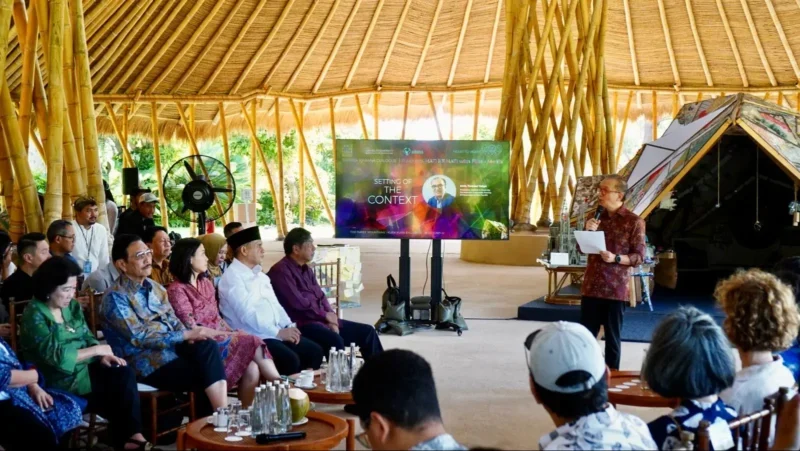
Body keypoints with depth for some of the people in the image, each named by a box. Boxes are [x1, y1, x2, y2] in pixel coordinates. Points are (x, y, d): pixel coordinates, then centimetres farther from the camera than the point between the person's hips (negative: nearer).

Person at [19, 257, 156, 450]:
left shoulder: (72, 306, 8)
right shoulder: (35, 316, -15)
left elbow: (87, 337, 12)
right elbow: (57, 357, -23)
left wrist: (103, 355, -10)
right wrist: (96, 350, -17)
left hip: (85, 367, 7)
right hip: (63, 378, -7)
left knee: (124, 373, -19)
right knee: (119, 384, -21)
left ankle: (131, 434, -14)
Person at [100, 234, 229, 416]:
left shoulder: (154, 287, 14)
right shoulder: (116, 297, -10)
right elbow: (140, 338, -17)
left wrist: (191, 336, -11)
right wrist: (188, 334, -19)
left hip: (171, 347, 6)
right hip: (146, 361, -6)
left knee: (207, 346, -24)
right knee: (207, 376, -24)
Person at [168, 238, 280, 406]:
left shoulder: (205, 283, 17)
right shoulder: (176, 290, -9)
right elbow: (192, 329, -13)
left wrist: (231, 333, -1)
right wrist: (226, 335, -13)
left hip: (220, 337, 7)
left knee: (252, 369, -21)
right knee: (252, 343, -21)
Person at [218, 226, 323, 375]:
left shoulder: (259, 274, 18)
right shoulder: (232, 277, -10)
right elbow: (247, 314, -19)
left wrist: (289, 327, 0)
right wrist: (278, 332, -19)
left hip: (276, 333, 9)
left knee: (314, 351, -5)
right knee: (290, 360, -29)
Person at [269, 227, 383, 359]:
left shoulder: (306, 269, 18)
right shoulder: (281, 271, -12)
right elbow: (298, 303, -20)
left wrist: (331, 319, -3)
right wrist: (325, 315, -10)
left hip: (322, 320, 10)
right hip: (302, 324, -10)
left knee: (367, 331, 5)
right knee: (335, 341, -36)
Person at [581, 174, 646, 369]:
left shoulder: (634, 221, -6)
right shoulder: (596, 217, 11)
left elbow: (640, 256, -7)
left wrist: (616, 258, -22)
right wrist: (588, 232, -5)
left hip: (615, 288, -4)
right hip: (591, 285, 5)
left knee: (612, 336, 4)